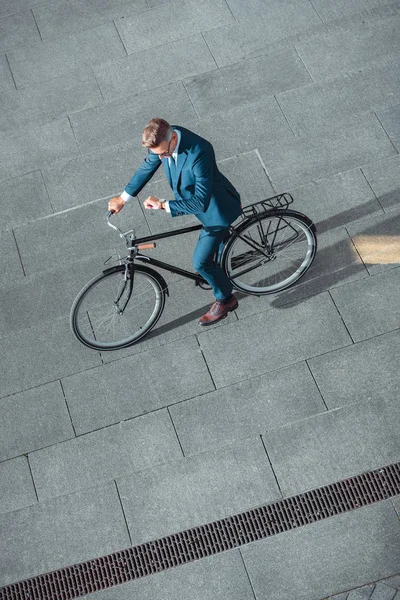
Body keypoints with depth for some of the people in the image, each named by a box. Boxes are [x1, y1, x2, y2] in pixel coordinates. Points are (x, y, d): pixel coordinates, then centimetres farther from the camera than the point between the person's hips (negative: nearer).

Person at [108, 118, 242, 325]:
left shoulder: (199, 153, -41)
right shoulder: (163, 140, -17)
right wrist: (123, 197, 5)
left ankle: (225, 300, 23)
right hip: (197, 201, 7)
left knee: (201, 262, -1)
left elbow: (201, 202, -38)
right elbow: (148, 166, 2)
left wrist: (163, 205, -34)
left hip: (216, 207, -7)